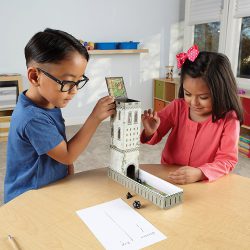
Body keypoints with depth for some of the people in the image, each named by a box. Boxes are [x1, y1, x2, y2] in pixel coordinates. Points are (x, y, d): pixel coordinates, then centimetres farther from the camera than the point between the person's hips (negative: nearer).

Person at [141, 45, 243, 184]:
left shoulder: (228, 119, -12)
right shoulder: (177, 107, -5)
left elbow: (227, 160, -11)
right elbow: (155, 136, 4)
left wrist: (199, 173, -27)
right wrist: (150, 132, -19)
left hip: (205, 183, -2)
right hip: (168, 176, 3)